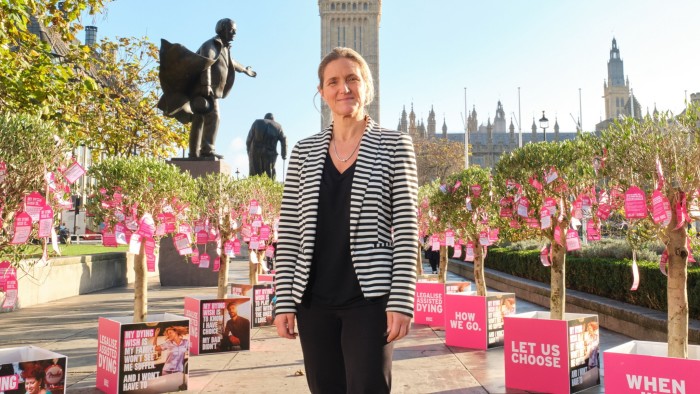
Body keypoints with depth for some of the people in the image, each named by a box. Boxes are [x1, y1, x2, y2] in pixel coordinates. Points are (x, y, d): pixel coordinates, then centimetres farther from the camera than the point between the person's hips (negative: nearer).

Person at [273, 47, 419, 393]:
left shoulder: (394, 145, 0)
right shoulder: (304, 152, 8)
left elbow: (406, 228, -4)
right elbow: (288, 232, 7)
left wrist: (401, 300, -10)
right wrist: (283, 300, 2)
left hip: (370, 298, -3)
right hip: (313, 299, 3)